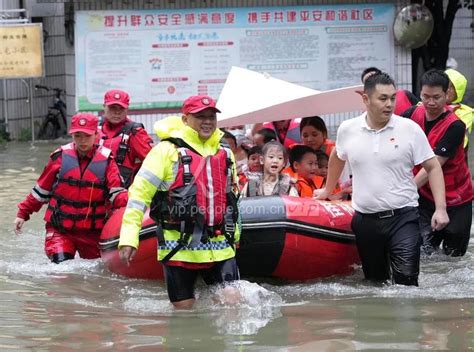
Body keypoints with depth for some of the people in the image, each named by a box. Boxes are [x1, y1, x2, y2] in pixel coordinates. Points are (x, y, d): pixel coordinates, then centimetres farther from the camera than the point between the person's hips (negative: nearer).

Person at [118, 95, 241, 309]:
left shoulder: (225, 154, 14)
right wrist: (128, 239, -14)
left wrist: (234, 234, 30)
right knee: (183, 308, 1)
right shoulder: (167, 151, -4)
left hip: (219, 248, 4)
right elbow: (140, 193, -7)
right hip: (179, 247, -4)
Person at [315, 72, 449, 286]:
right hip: (365, 220, 3)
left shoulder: (410, 129, -4)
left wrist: (440, 209, -10)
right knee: (374, 282, 10)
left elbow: (433, 168, -1)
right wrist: (327, 191, 35)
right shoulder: (347, 130, 3)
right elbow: (337, 158, 25)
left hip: (402, 218, -3)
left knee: (406, 281, -14)